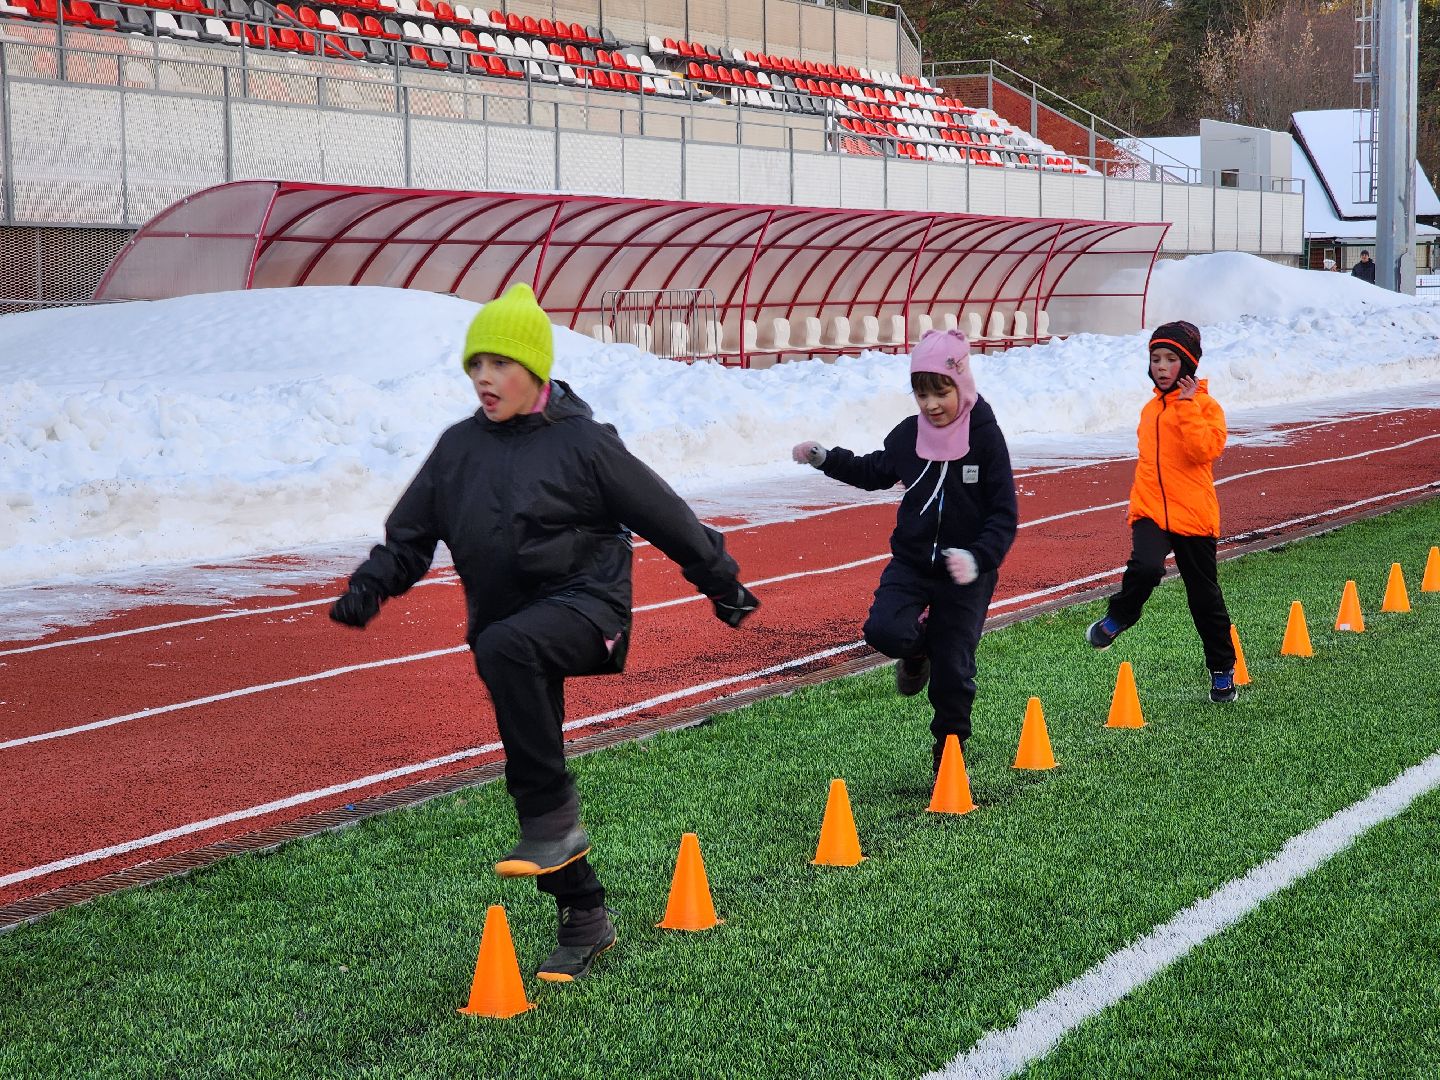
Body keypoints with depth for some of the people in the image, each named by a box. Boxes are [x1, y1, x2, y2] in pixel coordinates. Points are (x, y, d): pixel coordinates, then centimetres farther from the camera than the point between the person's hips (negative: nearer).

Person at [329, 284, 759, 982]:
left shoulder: (581, 442, -8)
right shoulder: (458, 448, 7)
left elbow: (664, 515, -1)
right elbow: (410, 533, 12)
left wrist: (723, 583, 6)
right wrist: (371, 584, -6)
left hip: (585, 603, -6)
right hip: (508, 629, 6)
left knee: (504, 646, -38)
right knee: (536, 783, 6)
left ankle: (553, 819, -28)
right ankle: (585, 921, 21)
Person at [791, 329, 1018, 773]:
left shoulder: (985, 438, -12)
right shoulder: (907, 434, -1)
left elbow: (1004, 515, -12)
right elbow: (875, 472, 21)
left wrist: (978, 558, -28)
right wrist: (824, 459, 9)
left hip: (966, 573, -3)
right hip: (911, 562, 3)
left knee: (953, 670, 2)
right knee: (884, 630, -23)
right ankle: (918, 649, 14)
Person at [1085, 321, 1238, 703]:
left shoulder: (1205, 406, -4)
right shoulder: (1151, 409, 14)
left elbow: (1204, 450, -21)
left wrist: (1188, 406, -20)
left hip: (1193, 514, -3)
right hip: (1151, 512, 3)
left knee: (1204, 595, 7)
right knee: (1145, 567, -28)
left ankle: (1222, 671, 23)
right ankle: (1117, 618, -2)